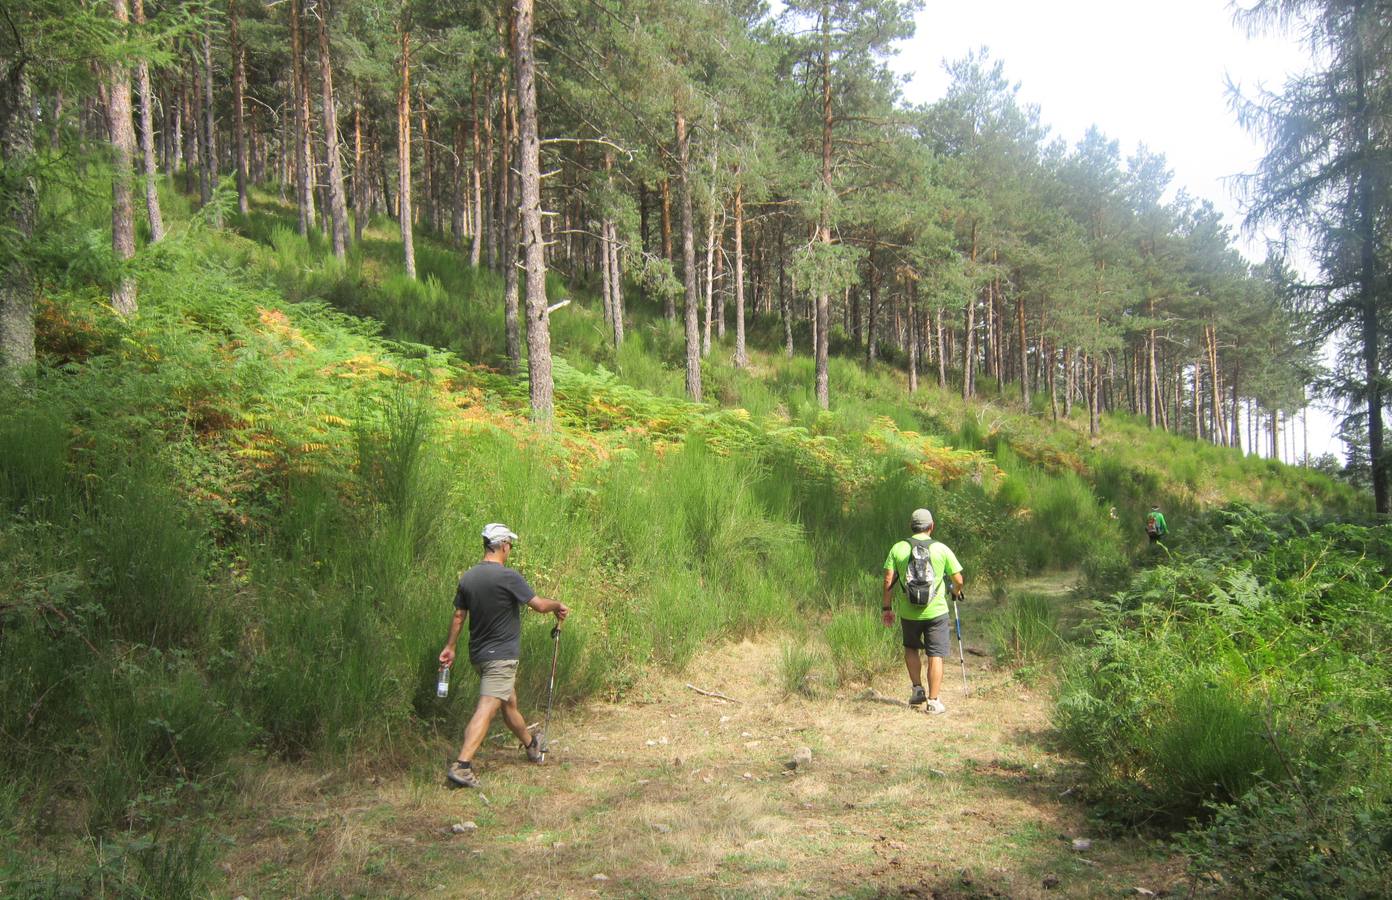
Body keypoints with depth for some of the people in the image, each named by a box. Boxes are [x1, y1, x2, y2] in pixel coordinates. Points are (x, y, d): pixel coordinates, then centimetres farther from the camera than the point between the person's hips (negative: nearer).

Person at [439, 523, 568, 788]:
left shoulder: (467, 578, 3)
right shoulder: (508, 577, -17)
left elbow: (458, 616, 9)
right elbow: (539, 605, -12)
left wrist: (449, 646, 19)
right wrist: (558, 605, 8)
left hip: (478, 653, 8)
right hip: (501, 655, -8)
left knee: (509, 703, 21)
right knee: (486, 709, -10)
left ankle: (532, 747, 40)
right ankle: (461, 765, -17)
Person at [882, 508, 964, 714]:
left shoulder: (898, 548, -2)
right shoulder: (942, 549, -3)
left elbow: (888, 581, -5)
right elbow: (958, 579, -1)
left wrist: (886, 608, 5)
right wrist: (956, 592, 21)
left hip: (908, 612, 1)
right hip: (936, 612, -1)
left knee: (911, 648, 24)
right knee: (935, 656, 5)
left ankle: (917, 689, 20)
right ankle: (933, 701, 5)